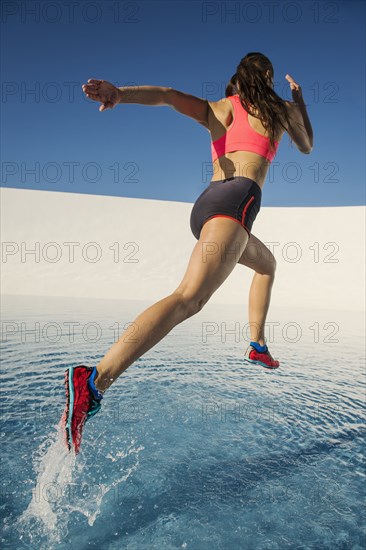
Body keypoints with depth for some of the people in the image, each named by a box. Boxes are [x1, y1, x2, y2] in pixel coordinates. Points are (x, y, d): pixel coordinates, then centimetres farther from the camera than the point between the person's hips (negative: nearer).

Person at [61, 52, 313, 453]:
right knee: (189, 297, -25)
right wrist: (299, 102, 48)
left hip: (205, 203, 7)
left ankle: (257, 346, 27)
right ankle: (96, 378, -41)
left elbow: (166, 95, 7)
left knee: (266, 263, 32)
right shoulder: (282, 109, 20)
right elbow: (307, 147, 38)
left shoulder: (215, 110, 25)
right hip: (237, 198, -6)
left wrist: (121, 93, -8)